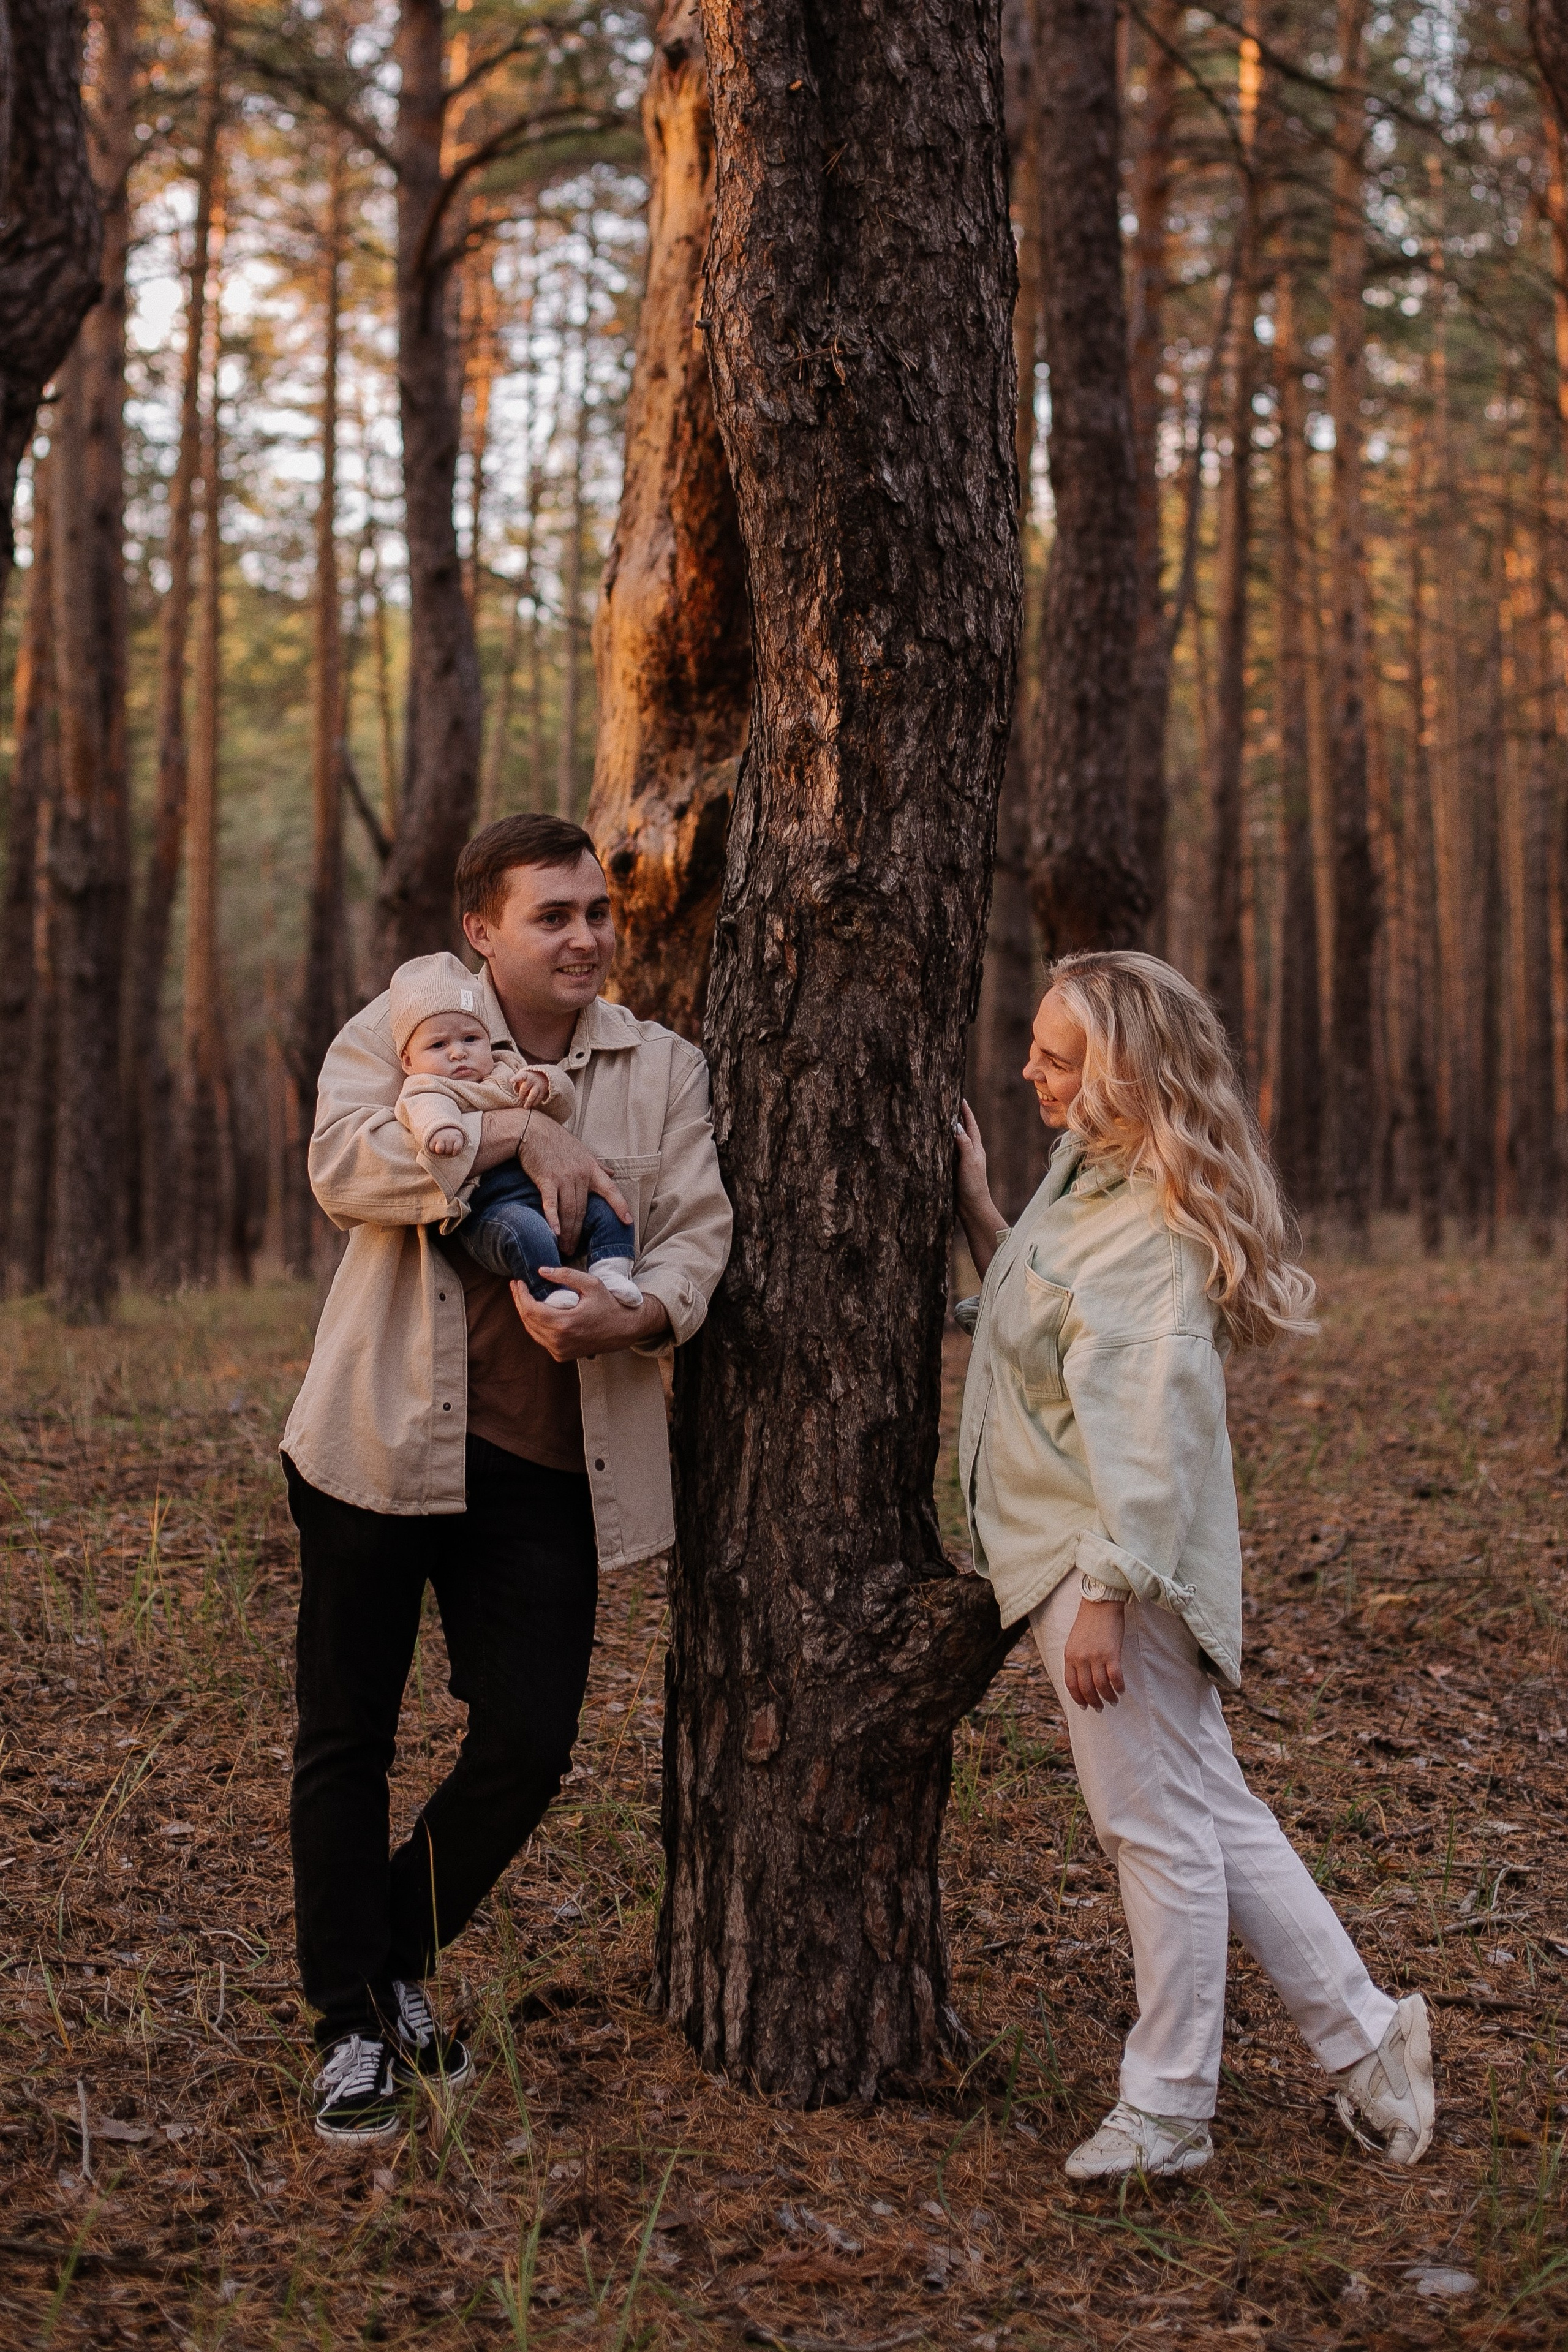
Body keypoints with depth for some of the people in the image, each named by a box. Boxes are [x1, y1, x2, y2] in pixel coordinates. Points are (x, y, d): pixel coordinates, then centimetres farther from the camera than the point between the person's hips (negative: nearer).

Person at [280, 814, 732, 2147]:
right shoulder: (399, 1027, 1)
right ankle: (352, 2027, 19)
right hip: (387, 1440, -2)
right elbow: (344, 1166, -16)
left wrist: (629, 1315, -21)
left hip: (550, 1462, 2)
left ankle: (400, 1959, 28)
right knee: (348, 1737, 5)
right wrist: (516, 1134, -21)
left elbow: (696, 1233, -1)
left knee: (530, 1745, 1)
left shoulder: (664, 1069, 10)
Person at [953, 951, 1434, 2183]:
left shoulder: (1153, 1230, -21)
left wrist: (1105, 1593, -24)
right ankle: (1364, 2035, 26)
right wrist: (978, 1212, 10)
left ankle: (1166, 2114, 15)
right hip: (1069, 1551, 10)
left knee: (1160, 1826, 2)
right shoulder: (1085, 1172, 9)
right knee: (1211, 1810, 16)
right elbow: (1036, 1314, 17)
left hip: (1117, 1560, -10)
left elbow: (1145, 1430, -24)